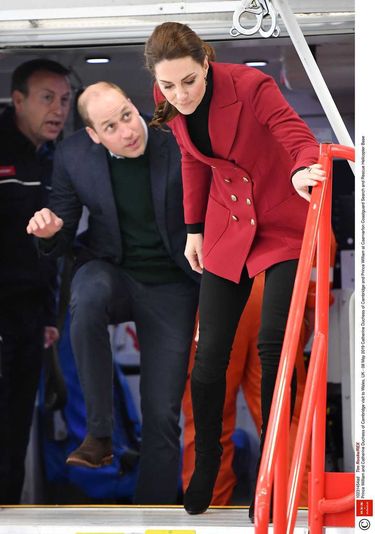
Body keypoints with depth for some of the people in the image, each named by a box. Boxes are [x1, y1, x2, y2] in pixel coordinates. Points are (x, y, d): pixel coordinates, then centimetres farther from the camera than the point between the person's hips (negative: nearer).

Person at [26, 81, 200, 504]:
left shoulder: (178, 147, -14)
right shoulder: (74, 155, -8)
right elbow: (62, 238, 2)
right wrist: (49, 231, -23)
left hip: (170, 284, 0)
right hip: (111, 272, 1)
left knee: (162, 417, -5)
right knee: (87, 297, -38)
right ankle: (98, 434, -26)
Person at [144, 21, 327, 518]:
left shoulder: (251, 86, -24)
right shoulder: (170, 104, -8)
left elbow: (296, 136, -34)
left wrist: (304, 168, -57)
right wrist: (194, 227, 9)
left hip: (283, 225, -4)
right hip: (227, 228, 5)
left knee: (272, 346, -12)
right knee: (210, 351, 1)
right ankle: (205, 465, 19)